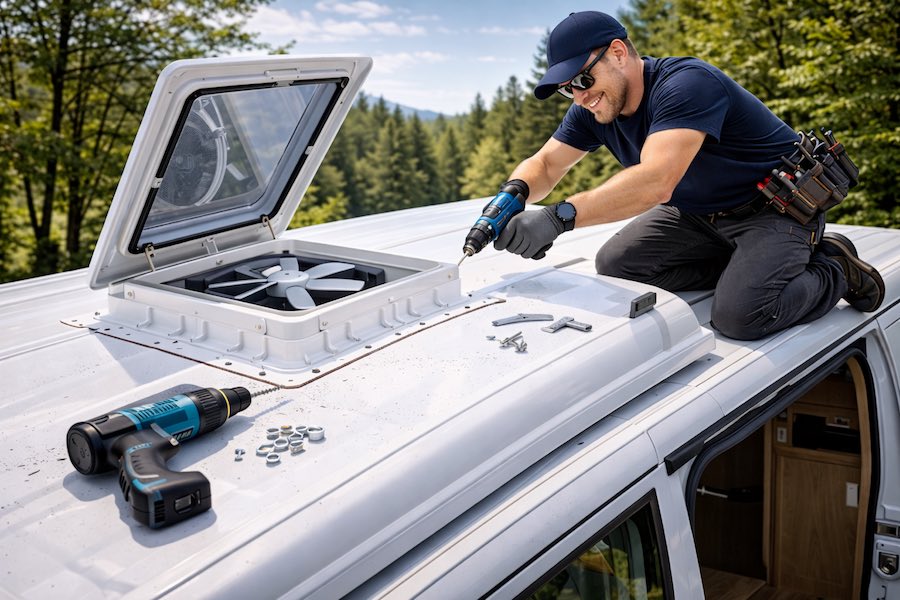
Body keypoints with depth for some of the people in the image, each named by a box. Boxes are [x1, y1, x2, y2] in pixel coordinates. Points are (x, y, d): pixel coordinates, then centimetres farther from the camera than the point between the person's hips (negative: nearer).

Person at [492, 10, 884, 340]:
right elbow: (545, 164, -4)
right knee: (614, 265, -4)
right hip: (701, 214, 8)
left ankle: (836, 269, 2)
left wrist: (560, 216, -54)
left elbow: (656, 182, -45)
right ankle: (746, 265, 4)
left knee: (739, 316, -29)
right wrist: (515, 192, -30)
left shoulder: (686, 84, -31)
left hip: (778, 209, -8)